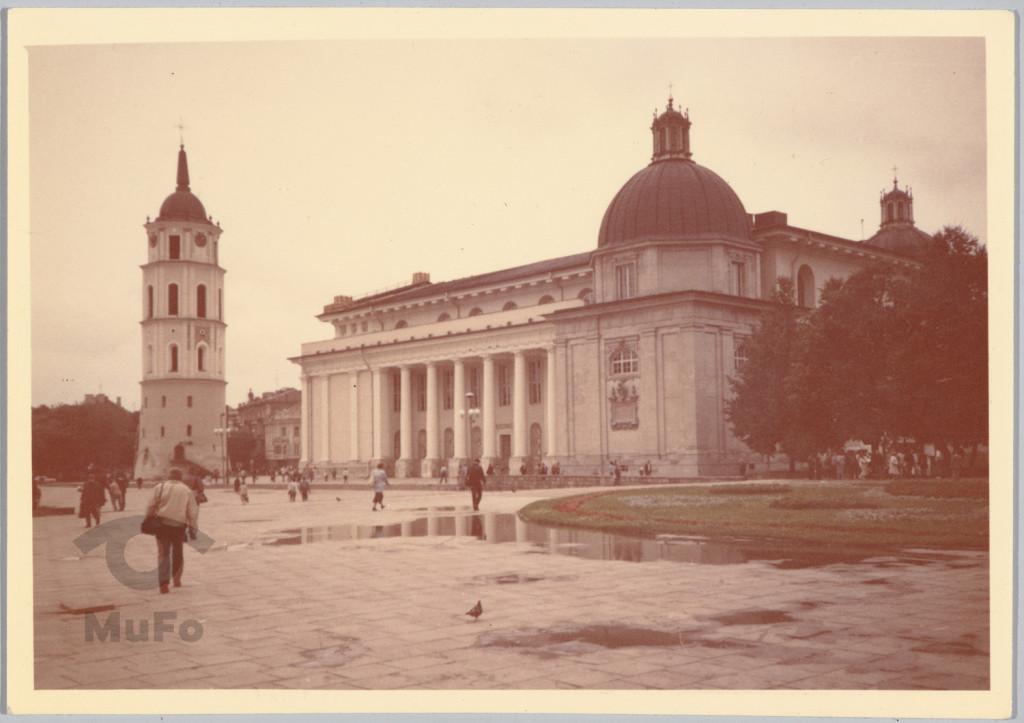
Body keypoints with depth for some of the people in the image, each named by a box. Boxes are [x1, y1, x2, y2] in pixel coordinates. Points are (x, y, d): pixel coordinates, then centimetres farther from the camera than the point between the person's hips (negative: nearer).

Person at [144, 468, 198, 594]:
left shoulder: (160, 487, 5)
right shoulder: (187, 491, 8)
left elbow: (151, 506, 0)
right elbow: (192, 512, 4)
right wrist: (192, 529, 8)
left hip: (162, 523, -1)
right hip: (179, 525, 1)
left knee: (163, 552, -2)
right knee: (178, 553, 18)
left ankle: (163, 583, -16)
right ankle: (177, 579, 30)